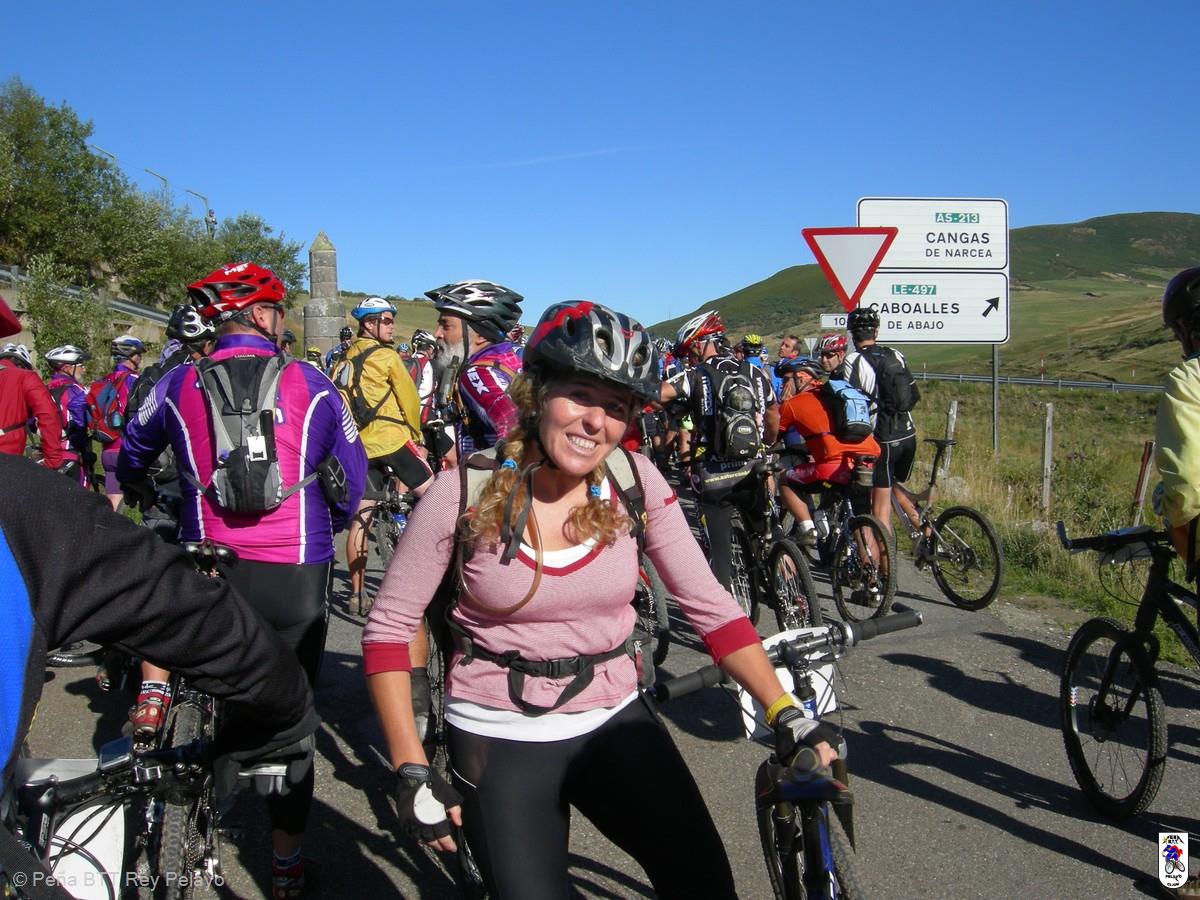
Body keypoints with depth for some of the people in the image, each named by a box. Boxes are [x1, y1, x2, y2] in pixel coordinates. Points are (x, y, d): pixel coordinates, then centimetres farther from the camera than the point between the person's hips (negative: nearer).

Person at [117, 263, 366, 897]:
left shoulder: (179, 386, 2)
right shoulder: (310, 384, -2)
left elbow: (132, 457, 21)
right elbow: (351, 471, 5)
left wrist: (142, 492, 44)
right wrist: (328, 528, 25)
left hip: (210, 575, 1)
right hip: (298, 579, 0)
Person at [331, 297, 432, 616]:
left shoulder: (344, 360, 15)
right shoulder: (385, 355, -5)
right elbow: (409, 398, -3)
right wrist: (416, 435, 10)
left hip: (359, 446, 7)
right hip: (391, 439, -7)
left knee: (360, 519, 8)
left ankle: (357, 594, 12)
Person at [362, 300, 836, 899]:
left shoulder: (635, 480, -7)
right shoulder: (465, 492, -13)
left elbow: (710, 606, -5)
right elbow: (388, 629, -6)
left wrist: (787, 715, -14)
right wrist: (412, 772, -10)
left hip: (614, 724, 2)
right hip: (498, 742, -1)